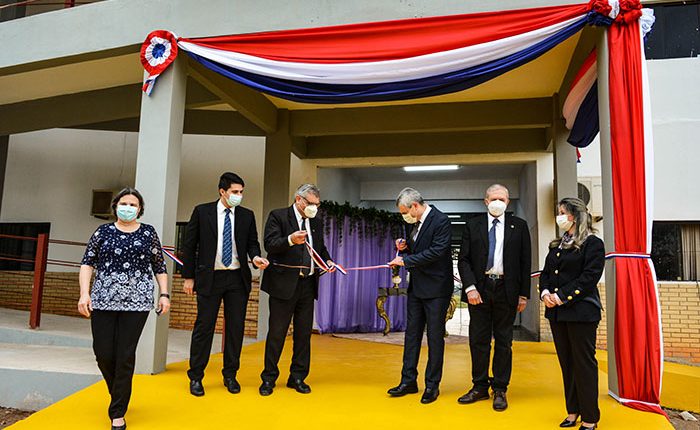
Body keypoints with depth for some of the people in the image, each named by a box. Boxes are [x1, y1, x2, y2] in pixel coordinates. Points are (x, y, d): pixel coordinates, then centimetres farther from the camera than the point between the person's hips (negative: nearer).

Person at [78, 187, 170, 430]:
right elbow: (87, 263, 5)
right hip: (103, 301, 1)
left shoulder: (148, 233, 7)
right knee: (103, 353, 2)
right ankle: (119, 394, 32)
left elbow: (159, 267, 10)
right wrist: (84, 293, -7)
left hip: (136, 302, -1)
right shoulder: (103, 232, 8)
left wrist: (164, 294, 2)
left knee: (125, 356, -2)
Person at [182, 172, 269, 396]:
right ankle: (195, 377, 16)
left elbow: (252, 242, 10)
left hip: (238, 278, 3)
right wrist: (188, 276, -1)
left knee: (236, 327, 7)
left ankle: (230, 375, 21)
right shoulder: (202, 211, -1)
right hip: (210, 277, -2)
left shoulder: (247, 215, 5)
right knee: (204, 326, 2)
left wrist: (255, 256, -13)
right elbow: (189, 245, 2)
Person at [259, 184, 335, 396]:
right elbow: (270, 244, -15)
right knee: (277, 332, 2)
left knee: (304, 333, 10)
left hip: (307, 284, 6)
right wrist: (290, 240, -32)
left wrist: (327, 261, 3)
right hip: (284, 283, -5)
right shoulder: (278, 216, -3)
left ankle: (297, 377, 23)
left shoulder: (316, 223, 15)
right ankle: (269, 378, 16)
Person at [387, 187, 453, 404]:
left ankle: (432, 385, 14)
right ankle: (408, 380, 21)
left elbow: (436, 252, -23)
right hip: (417, 288, 8)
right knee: (412, 334, 11)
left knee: (435, 337, 3)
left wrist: (405, 260, -19)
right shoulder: (416, 223, 11)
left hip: (436, 289, -8)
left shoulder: (441, 221, -14)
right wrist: (404, 248, -1)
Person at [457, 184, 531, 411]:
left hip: (506, 290, 0)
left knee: (503, 341, 7)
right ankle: (480, 387, 20)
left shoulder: (519, 226, 5)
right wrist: (470, 287, -10)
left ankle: (500, 390, 18)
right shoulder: (473, 225, 6)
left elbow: (525, 262, 5)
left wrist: (524, 294, 1)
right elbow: (464, 259, 2)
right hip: (479, 289, 1)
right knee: (478, 340, 7)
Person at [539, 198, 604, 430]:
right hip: (556, 313, 7)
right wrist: (545, 292, -4)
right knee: (566, 363, 12)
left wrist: (562, 296, -18)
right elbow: (546, 273, 16)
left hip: (581, 312, -7)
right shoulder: (557, 245, 17)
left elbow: (589, 277, -14)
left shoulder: (592, 243, -5)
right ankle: (573, 411, 24)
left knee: (584, 363, 0)